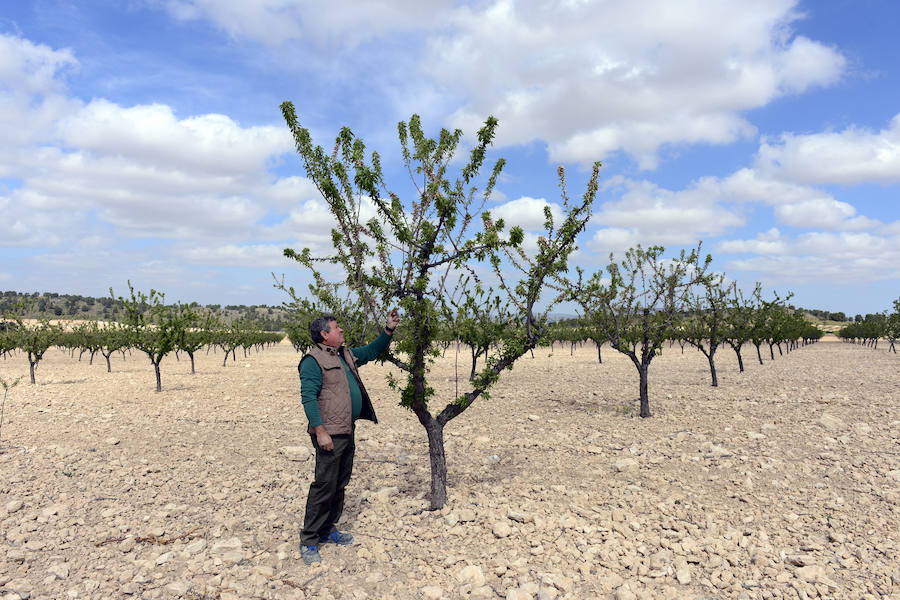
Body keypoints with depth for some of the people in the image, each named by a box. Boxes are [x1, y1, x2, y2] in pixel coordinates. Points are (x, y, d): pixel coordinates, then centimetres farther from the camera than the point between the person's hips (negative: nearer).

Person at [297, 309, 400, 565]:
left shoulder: (346, 355, 15)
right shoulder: (313, 361, -12)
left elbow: (371, 352, 29)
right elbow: (308, 397, -18)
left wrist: (388, 330, 17)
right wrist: (320, 431, -23)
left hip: (347, 432, 9)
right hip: (330, 434, -9)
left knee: (340, 484, 16)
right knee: (325, 486, -5)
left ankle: (327, 531, 29)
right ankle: (308, 542, 6)